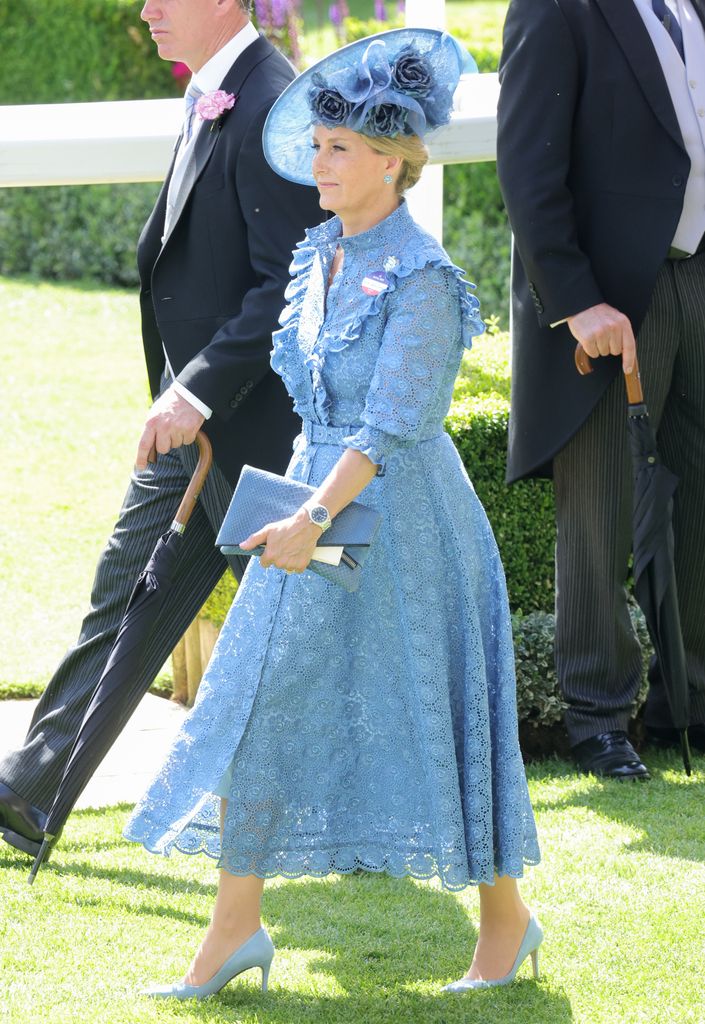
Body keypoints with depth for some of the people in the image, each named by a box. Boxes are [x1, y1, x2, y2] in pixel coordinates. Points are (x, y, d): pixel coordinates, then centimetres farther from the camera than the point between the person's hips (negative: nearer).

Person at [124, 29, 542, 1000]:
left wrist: (314, 517, -30)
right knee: (264, 700, 4)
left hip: (400, 510, -8)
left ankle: (506, 917, 19)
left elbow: (394, 422, -23)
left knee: (434, 712, 1)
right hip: (319, 501, 8)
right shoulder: (321, 257, 8)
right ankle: (236, 929, 9)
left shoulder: (422, 277, -16)